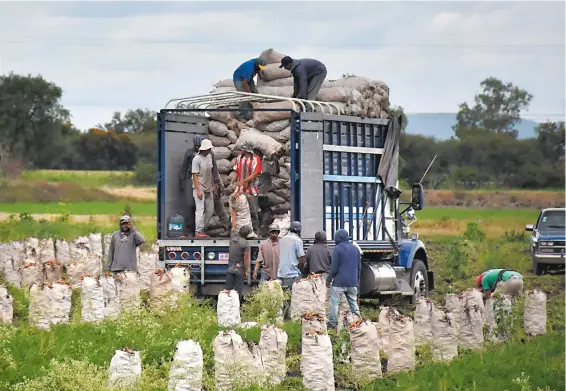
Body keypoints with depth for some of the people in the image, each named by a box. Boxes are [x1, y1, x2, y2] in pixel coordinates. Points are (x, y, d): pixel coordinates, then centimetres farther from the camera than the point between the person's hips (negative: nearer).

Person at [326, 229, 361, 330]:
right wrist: (357, 279, 26)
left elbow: (334, 267, -11)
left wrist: (329, 279, -2)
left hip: (339, 281, -6)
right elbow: (359, 266, 16)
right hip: (353, 282, 6)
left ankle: (332, 323, -3)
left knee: (334, 303, -1)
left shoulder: (337, 249, -10)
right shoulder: (355, 249, 10)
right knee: (353, 303, 13)